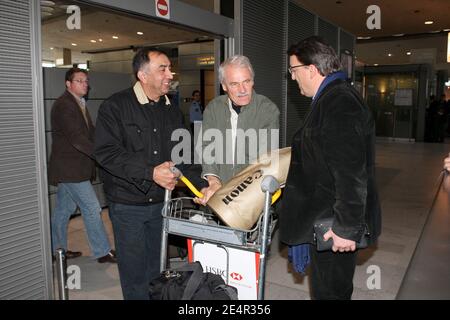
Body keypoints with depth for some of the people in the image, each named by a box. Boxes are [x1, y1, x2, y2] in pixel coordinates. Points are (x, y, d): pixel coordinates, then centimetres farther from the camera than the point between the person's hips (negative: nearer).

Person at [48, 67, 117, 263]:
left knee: (63, 209, 17)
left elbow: (90, 132, 14)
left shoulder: (80, 104, 16)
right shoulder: (63, 106, -16)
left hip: (69, 168, 10)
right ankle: (102, 252, 5)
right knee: (92, 209, -5)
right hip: (70, 168, -10)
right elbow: (76, 138, -26)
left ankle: (58, 249, 30)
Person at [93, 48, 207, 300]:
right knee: (135, 274, 7)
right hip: (128, 205, -5)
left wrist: (203, 184, -5)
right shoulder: (116, 106, -10)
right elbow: (106, 152, -19)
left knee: (157, 270, 18)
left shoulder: (173, 112, 8)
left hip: (161, 203, 5)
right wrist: (151, 173, -27)